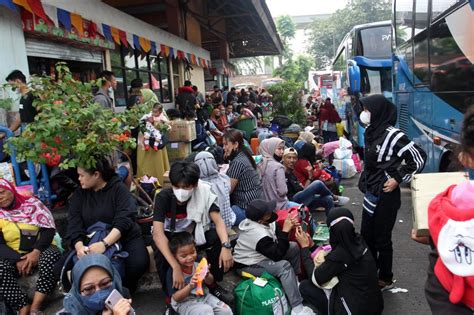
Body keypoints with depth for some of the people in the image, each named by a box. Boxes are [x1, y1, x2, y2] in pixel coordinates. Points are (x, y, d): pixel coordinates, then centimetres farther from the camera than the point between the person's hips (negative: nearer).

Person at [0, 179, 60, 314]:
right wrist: (17, 260, -18)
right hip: (14, 256, 2)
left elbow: (49, 229, -4)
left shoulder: (31, 203, 3)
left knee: (51, 256, -35)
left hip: (40, 249, -1)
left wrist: (36, 251, -19)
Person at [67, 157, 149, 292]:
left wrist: (104, 244, -36)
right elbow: (74, 225, -7)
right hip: (91, 242, 3)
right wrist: (79, 246, -28)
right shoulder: (79, 194, 5)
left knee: (139, 262, -29)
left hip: (124, 238, -3)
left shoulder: (118, 188, -8)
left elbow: (124, 220, -21)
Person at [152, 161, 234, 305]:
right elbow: (157, 232, -38)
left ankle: (213, 283, -2)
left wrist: (226, 246, -46)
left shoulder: (203, 192, -23)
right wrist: (176, 267, -48)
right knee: (161, 254, -33)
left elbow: (218, 220, -26)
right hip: (170, 235, -2)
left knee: (218, 238, -25)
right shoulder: (163, 197, -28)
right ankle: (170, 295, -6)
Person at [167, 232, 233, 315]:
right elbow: (176, 298, -15)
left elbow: (210, 282, 5)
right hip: (185, 302, -4)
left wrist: (207, 276, -19)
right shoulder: (172, 272, -17)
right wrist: (190, 286, -31)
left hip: (204, 296, 4)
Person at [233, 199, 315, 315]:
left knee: (294, 247, -3)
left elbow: (277, 233, 5)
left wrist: (289, 226, -17)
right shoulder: (258, 233, -34)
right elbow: (277, 255, -31)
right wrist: (285, 231, -31)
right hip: (247, 265, -9)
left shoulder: (263, 222, -10)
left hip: (259, 255, 9)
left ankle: (294, 280, 12)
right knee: (284, 266, -30)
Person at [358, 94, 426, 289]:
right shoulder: (370, 132, 4)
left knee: (382, 239, 7)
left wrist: (398, 179, -14)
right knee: (366, 235, 17)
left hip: (385, 196, -8)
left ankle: (385, 279, 26)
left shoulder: (392, 135, -19)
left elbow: (419, 158, -18)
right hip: (370, 193, 8)